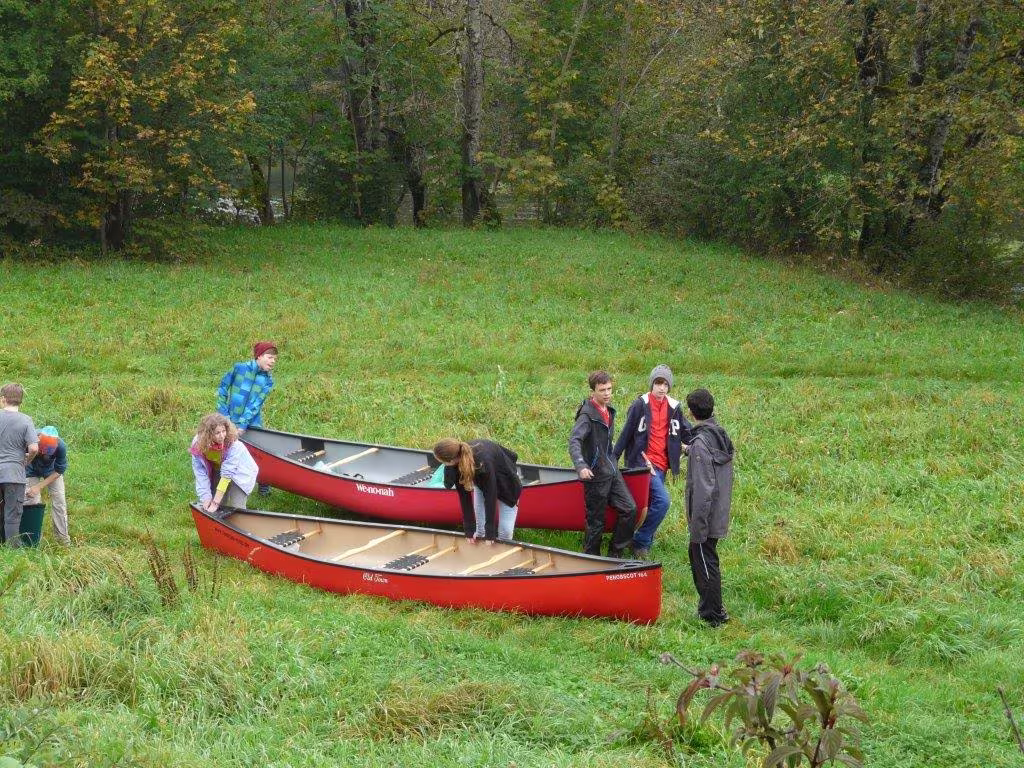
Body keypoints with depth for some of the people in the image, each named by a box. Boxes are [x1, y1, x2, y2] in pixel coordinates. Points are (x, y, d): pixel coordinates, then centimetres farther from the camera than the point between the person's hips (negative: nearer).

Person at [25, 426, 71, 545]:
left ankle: (63, 537, 6)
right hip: (32, 471, -1)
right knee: (32, 501, -9)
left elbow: (58, 471, -21)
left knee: (59, 500, -3)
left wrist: (39, 487, -26)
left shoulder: (61, 447, -36)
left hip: (51, 471, 1)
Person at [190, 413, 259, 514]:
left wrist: (216, 502, -33)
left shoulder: (233, 445, -36)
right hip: (217, 473, 3)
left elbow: (227, 474, -34)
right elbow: (200, 473, -20)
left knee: (237, 509, -13)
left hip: (240, 473, -3)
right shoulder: (198, 445, -25)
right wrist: (205, 498, -27)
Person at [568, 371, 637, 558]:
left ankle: (616, 553, 16)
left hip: (612, 471, 8)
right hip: (595, 475, -8)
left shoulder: (609, 411, 10)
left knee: (629, 509, 5)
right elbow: (574, 441, -30)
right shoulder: (587, 414, -17)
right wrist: (580, 465, -45)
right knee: (595, 521, 0)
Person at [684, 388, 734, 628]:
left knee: (706, 563, 1)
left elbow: (703, 488, -23)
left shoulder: (701, 443, -22)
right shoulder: (721, 436, 5)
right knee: (697, 555, 22)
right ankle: (710, 606, 31)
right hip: (720, 514, 9)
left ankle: (713, 615, 10)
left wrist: (697, 526, -21)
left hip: (706, 517, -9)